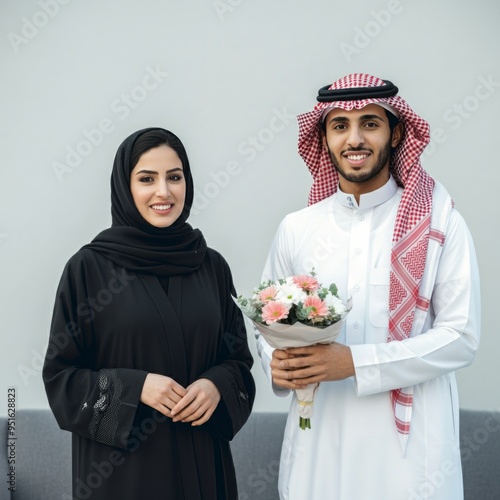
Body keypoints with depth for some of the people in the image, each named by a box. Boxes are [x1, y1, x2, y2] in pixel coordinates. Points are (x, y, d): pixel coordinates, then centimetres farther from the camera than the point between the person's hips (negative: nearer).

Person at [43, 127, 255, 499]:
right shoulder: (89, 267, -6)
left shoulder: (212, 266, 2)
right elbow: (61, 372, -4)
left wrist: (217, 386, -11)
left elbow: (238, 356, 9)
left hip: (202, 459, 3)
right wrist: (134, 388, -17)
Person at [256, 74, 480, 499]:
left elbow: (461, 336, -8)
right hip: (319, 441, 2)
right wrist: (277, 362, -11)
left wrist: (355, 362, -17)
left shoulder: (440, 224, -5)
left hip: (409, 443, -2)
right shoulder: (296, 229, 3)